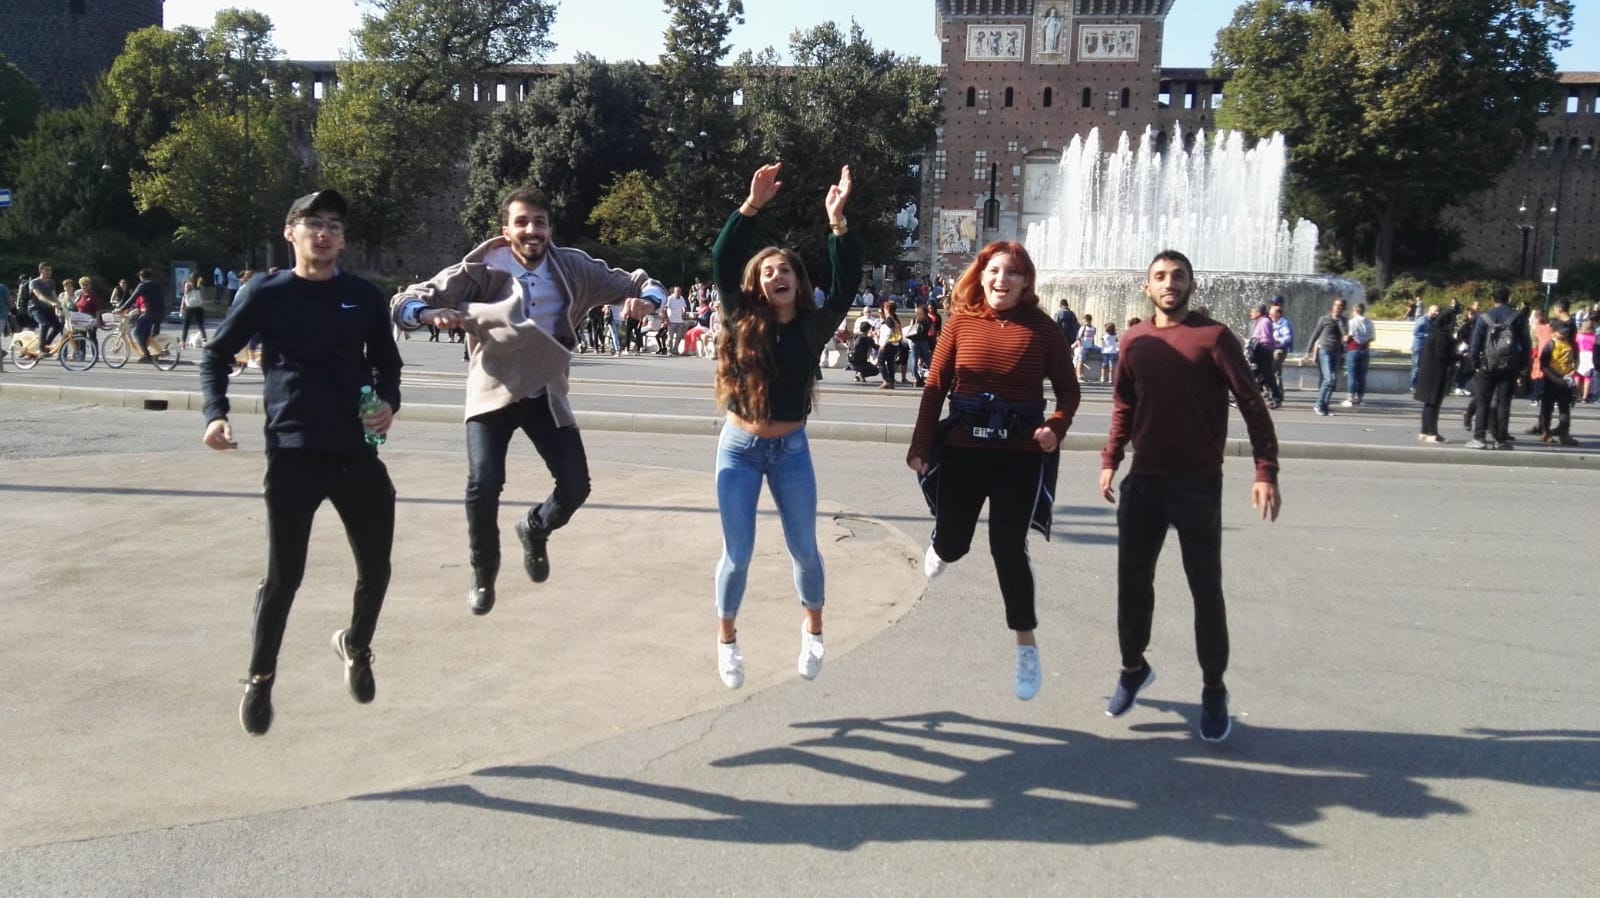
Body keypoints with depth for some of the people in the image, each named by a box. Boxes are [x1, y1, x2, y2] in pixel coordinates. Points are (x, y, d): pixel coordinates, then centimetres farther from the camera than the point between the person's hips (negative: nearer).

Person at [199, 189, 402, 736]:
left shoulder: (365, 298, 6)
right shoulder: (265, 294, 1)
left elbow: (386, 363, 17)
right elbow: (216, 355, 9)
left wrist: (388, 404, -3)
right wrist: (216, 413, -7)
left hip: (357, 450, 2)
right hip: (292, 453, -2)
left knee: (376, 567, 6)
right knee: (284, 573, 1)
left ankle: (357, 646, 36)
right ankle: (260, 678, 22)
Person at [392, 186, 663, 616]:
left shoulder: (573, 268, -5)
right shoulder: (481, 271, -12)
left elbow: (635, 283, 5)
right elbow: (406, 301, -14)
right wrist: (430, 313, -38)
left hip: (546, 395, 2)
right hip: (492, 392, -2)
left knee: (576, 486, -6)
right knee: (484, 483, -19)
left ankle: (535, 529, 31)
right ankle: (484, 570, 11)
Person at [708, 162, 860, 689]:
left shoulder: (813, 326, -5)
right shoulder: (742, 322, -7)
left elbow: (847, 281, -17)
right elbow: (723, 262, -17)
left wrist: (837, 222, -27)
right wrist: (751, 207, -26)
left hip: (791, 449, 1)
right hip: (739, 448, -1)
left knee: (804, 549, 10)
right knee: (737, 554, 3)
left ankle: (812, 628, 35)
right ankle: (726, 639, 25)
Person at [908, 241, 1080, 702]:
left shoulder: (1042, 328, -3)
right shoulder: (960, 321, -2)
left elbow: (1069, 390, 2)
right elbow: (935, 386, 0)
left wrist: (1056, 427, -17)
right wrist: (920, 444, -3)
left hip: (1021, 454, -1)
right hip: (962, 449, 1)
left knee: (1008, 549, -3)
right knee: (952, 545, 7)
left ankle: (1027, 647, 14)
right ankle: (941, 545, 50)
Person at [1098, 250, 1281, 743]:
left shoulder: (1214, 337, -7)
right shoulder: (1134, 341, 6)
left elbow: (1252, 405, -9)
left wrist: (1266, 471, -18)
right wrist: (1110, 460, 7)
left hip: (1198, 484, -4)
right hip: (1143, 481, 4)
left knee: (1206, 589, 4)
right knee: (1132, 581, 11)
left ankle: (1214, 690, 18)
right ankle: (1133, 667, 32)